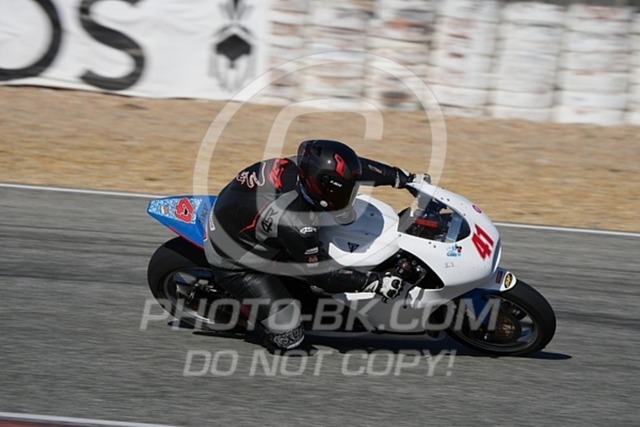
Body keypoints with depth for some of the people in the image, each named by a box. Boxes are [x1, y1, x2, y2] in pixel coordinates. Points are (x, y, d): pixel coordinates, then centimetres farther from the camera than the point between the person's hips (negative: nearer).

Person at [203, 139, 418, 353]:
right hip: (235, 262, -8)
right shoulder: (293, 223, -38)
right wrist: (376, 282, -22)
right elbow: (322, 273, -24)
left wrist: (398, 176, 6)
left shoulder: (299, 166, -20)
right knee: (287, 336, -10)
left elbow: (358, 167, -2)